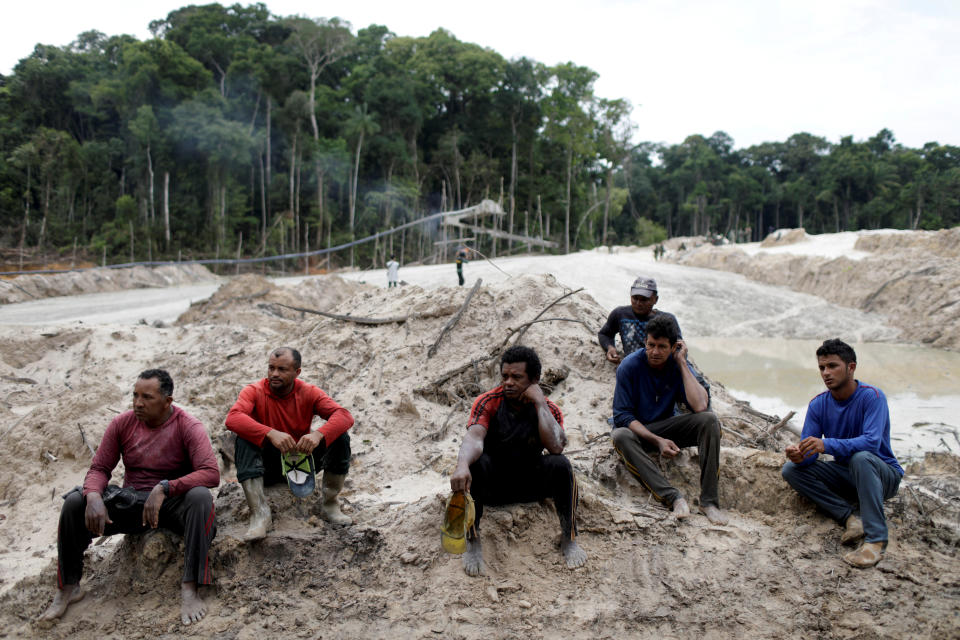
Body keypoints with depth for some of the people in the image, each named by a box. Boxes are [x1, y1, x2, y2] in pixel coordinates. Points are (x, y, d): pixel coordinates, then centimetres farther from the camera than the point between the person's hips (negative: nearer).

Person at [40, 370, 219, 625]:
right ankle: (68, 588, -2)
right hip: (131, 503, 4)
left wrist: (164, 488, -36)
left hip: (174, 502, -4)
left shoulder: (188, 427, -13)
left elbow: (211, 473, -24)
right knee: (74, 502, -17)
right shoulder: (122, 424, 0)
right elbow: (99, 468, 3)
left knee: (200, 497, -36)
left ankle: (189, 588, -35)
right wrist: (94, 496, -21)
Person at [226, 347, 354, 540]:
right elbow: (232, 418, -30)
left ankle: (330, 505, -9)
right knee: (244, 439, -29)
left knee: (340, 437, -18)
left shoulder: (309, 393, -5)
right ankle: (259, 512, -34)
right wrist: (271, 434, -44)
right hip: (267, 466, -1)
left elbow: (345, 416, -20)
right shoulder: (254, 392, -9)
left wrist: (318, 434, -40)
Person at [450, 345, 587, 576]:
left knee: (559, 464, -27)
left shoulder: (548, 409, -6)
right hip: (492, 484, -1)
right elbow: (474, 438, -30)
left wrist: (540, 403, -24)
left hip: (531, 483, 1)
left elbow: (557, 447, -26)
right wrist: (462, 465, -52)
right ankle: (472, 543, -25)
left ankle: (569, 540, -15)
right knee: (475, 462, -32)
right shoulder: (488, 402, -11)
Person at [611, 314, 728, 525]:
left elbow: (700, 406, -25)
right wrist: (657, 441, -28)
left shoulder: (679, 365, -8)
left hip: (666, 426, 3)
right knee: (620, 436, -37)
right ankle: (673, 497, -42)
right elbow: (622, 416, -16)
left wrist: (682, 362, -21)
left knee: (709, 420, -23)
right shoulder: (629, 366, -15)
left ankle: (709, 500, -27)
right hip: (636, 430, -2)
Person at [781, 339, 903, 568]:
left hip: (884, 474, -5)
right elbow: (809, 451, -8)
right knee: (790, 469, -13)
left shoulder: (871, 396, -19)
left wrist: (827, 444, -47)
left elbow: (872, 442, -34)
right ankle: (850, 518, -21)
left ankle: (876, 539, -35)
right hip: (846, 474, 6)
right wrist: (799, 455, -33)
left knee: (860, 457, -38)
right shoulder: (818, 405, -4)